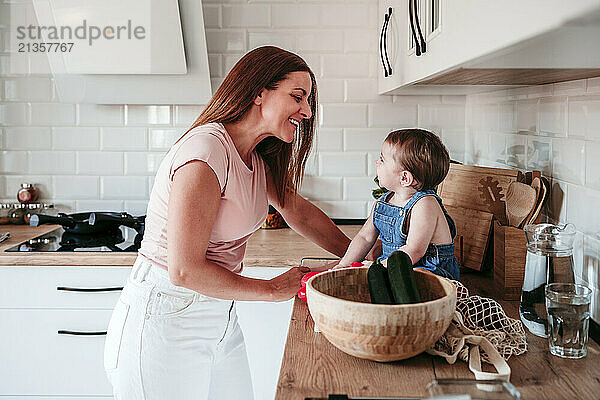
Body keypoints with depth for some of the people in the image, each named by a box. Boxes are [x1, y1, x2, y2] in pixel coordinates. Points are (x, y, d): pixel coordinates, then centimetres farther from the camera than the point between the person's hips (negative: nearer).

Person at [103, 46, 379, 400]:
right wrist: (273, 289, -13)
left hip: (220, 318, 8)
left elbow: (300, 212, 19)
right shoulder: (207, 152, -24)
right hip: (166, 323, -8)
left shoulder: (257, 158, 5)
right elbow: (184, 270, -26)